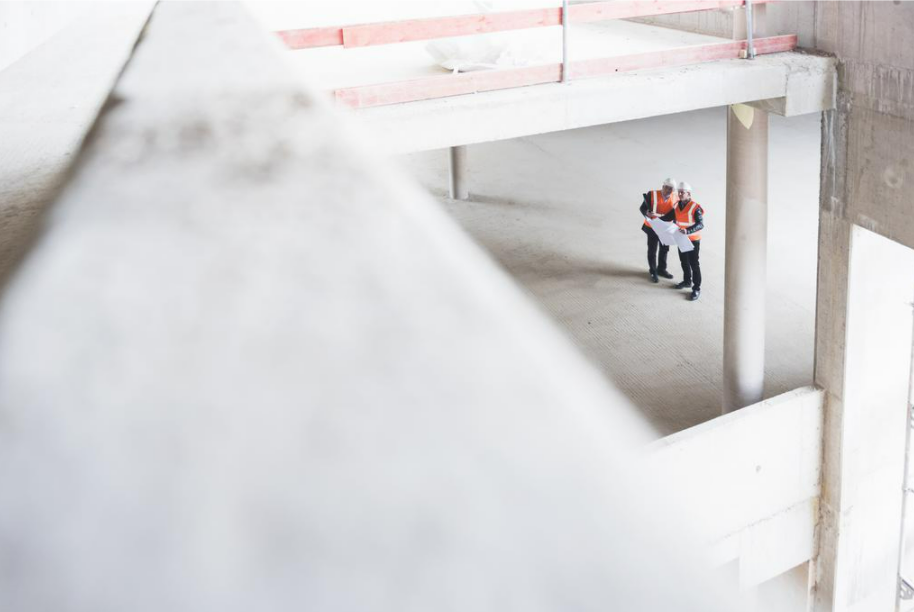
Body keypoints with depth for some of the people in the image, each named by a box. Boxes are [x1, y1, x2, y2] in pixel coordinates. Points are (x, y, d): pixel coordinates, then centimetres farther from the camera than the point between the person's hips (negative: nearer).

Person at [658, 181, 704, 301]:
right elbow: (668, 217, 10)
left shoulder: (695, 207, -20)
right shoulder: (677, 206, 2)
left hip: (693, 240, -7)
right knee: (684, 262, 20)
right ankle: (687, 281, 40)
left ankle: (697, 288, 9)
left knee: (694, 264, 0)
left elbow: (700, 224, -25)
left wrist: (688, 231, -40)